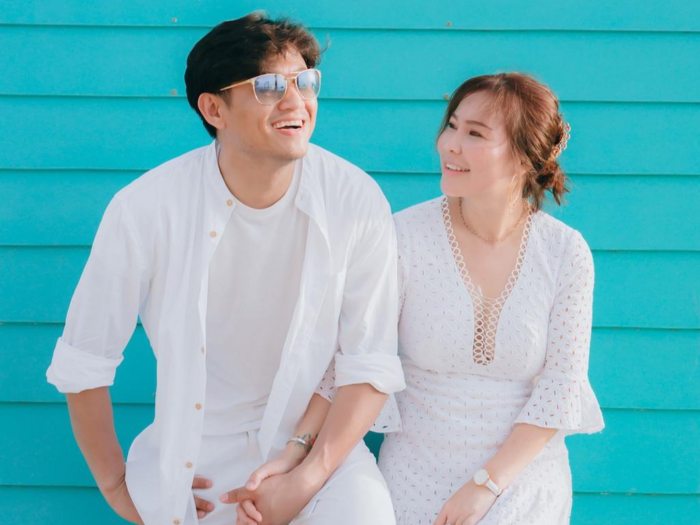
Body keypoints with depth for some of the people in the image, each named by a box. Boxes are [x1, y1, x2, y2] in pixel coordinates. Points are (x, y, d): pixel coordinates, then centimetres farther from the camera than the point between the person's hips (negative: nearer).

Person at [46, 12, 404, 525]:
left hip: (320, 440, 0)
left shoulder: (357, 203, -12)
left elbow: (370, 365, -8)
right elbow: (84, 362, -4)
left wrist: (308, 478, -17)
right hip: (195, 452, 1)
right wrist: (114, 483, 2)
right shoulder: (146, 209, -14)